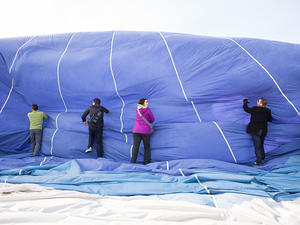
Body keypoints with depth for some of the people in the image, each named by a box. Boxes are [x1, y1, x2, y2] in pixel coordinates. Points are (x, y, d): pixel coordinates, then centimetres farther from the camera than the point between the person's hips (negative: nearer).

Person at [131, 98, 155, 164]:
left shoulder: (137, 109, 8)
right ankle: (146, 162, 5)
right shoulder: (148, 110, -4)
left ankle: (133, 161, -4)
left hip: (136, 130, 3)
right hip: (146, 131, -3)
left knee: (135, 147, 2)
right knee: (147, 147, 6)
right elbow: (152, 120, 6)